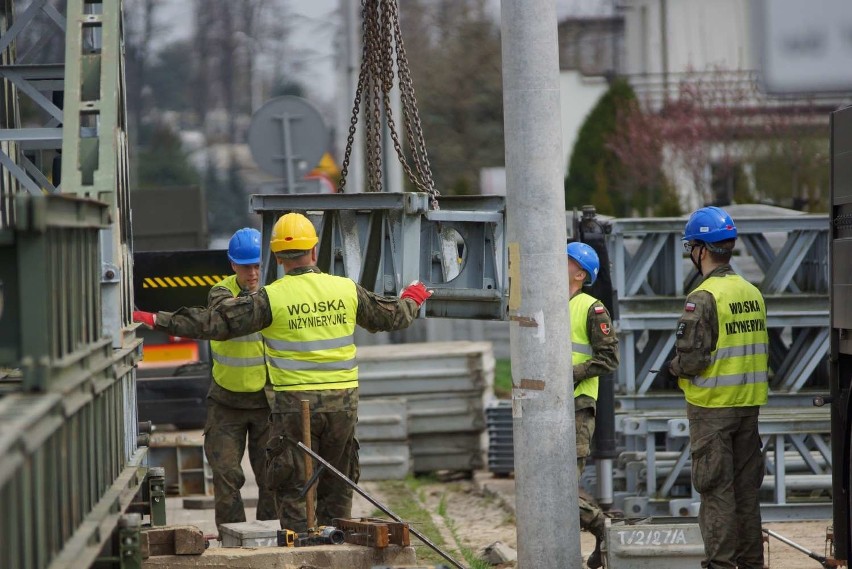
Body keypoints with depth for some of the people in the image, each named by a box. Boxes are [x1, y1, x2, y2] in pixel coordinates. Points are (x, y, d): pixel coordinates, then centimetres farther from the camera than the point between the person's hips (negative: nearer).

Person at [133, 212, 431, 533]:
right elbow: (393, 317, 18)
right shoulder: (346, 290, 3)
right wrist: (412, 300, 42)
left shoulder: (271, 298, -9)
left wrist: (159, 321, -4)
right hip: (343, 402, 4)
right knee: (337, 486, 14)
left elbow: (215, 323, -10)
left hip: (296, 402, -4)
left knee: (292, 487, 4)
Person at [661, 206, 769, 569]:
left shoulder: (703, 298, -17)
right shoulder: (753, 294, 6)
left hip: (712, 407, -7)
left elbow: (691, 358, -20)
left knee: (716, 489, -2)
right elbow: (761, 351, 12)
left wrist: (672, 368, 0)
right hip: (749, 404, 7)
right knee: (747, 488, 14)